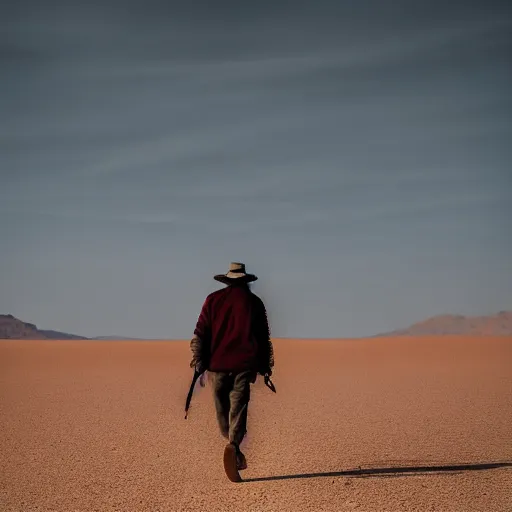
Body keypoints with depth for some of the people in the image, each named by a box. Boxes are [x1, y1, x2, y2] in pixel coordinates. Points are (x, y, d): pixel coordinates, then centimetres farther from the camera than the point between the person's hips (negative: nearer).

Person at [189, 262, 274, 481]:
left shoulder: (213, 299, 5)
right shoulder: (254, 301, 7)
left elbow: (200, 333, 1)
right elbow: (264, 337, 10)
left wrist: (198, 363, 6)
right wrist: (265, 367, 17)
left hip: (217, 364, 1)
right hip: (243, 364, -1)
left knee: (222, 408, 15)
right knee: (238, 407, -4)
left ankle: (232, 446, 25)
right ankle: (233, 445, -26)